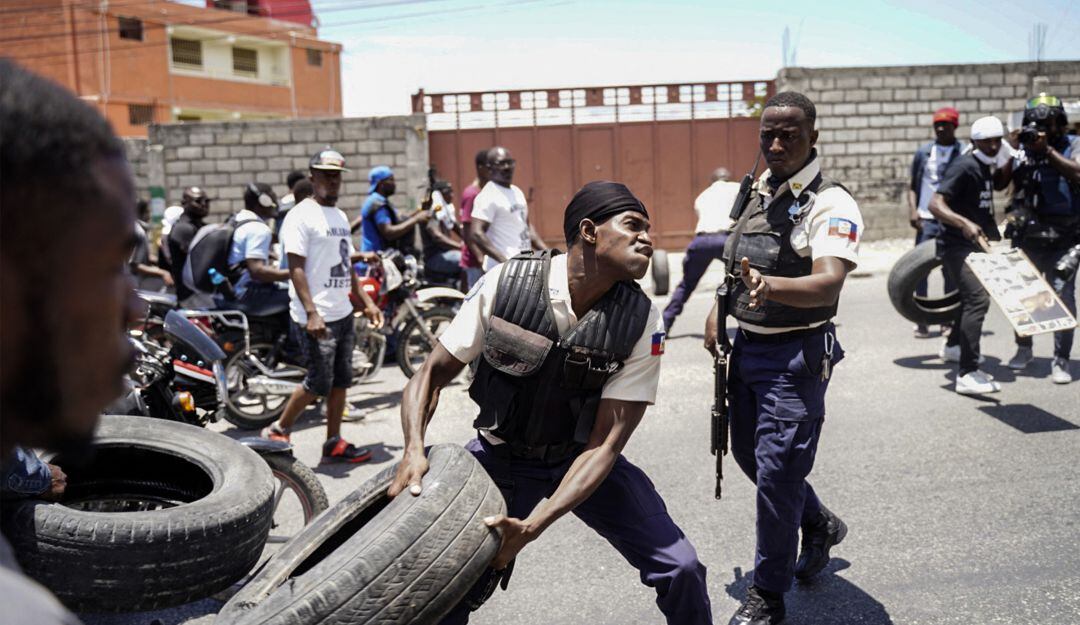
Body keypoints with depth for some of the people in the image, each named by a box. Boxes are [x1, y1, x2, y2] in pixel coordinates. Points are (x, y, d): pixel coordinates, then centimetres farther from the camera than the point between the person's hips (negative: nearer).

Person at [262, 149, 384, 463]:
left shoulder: (340, 216, 17)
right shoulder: (301, 215, -10)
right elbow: (296, 267, -16)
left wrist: (366, 302, 18)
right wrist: (311, 313, -24)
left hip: (343, 313, 8)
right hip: (316, 318, -8)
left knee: (341, 381, 10)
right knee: (319, 383, -5)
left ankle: (334, 443, 18)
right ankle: (278, 431, 14)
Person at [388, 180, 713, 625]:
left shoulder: (641, 323, -18)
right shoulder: (504, 284, -20)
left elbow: (606, 443, -19)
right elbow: (432, 374, -9)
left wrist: (532, 526, -30)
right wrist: (415, 449, -28)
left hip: (582, 458, 1)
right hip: (500, 455, 0)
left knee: (680, 569, -10)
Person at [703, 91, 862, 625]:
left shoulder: (830, 203, -16)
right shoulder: (756, 192, 9)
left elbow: (828, 284, -32)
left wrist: (771, 286, -49)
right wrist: (719, 311, 12)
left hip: (796, 354, -8)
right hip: (747, 345, 8)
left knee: (776, 469, -5)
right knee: (749, 453, 19)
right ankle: (819, 525, 45)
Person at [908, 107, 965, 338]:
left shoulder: (964, 153, 1)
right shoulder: (924, 152, 8)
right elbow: (913, 185, 13)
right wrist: (912, 210, -2)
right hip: (926, 219, 2)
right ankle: (921, 321, 3)